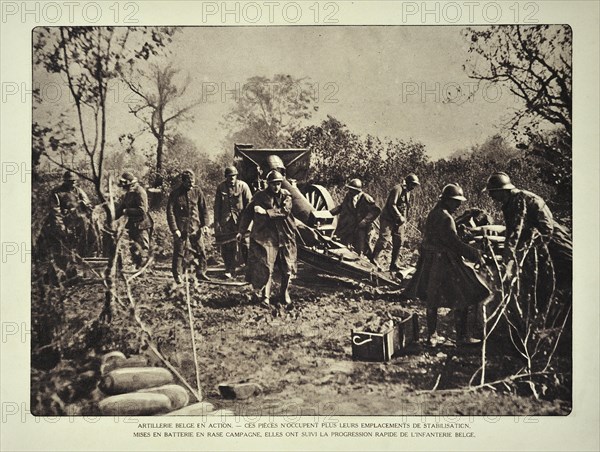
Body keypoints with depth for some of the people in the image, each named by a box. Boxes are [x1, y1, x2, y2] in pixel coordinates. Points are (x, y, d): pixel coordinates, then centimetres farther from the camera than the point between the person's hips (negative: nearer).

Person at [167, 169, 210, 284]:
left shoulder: (197, 190, 2)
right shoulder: (175, 194, -8)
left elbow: (204, 208, 8)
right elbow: (170, 212, -8)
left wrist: (205, 224, 0)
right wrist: (174, 229, -14)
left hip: (195, 227, 3)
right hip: (181, 228, -3)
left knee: (201, 251, 6)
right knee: (179, 253, 2)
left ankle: (201, 273, 21)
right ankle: (177, 276, 13)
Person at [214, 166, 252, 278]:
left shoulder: (243, 186, -3)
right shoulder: (221, 187, 5)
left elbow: (249, 203, -2)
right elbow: (217, 206, 9)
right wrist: (217, 221, 4)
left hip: (241, 219, -2)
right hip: (226, 220, 2)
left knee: (245, 244, -4)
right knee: (227, 246, 2)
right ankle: (230, 269, 11)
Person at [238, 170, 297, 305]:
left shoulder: (286, 195, 4)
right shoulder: (260, 196, 3)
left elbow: (285, 211, -14)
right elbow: (248, 213, 9)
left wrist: (266, 212, -19)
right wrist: (242, 231, 10)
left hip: (285, 236, 2)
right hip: (266, 237, -2)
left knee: (287, 268, 8)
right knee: (265, 267, -7)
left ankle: (285, 293, 26)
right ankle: (265, 296, 3)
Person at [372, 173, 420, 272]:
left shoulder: (408, 192, 15)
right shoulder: (397, 189, -15)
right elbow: (392, 205, -22)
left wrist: (405, 218, 10)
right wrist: (400, 217, -23)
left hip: (399, 222, 9)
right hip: (388, 219, -9)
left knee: (399, 242, 7)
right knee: (384, 240, -16)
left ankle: (394, 265, 15)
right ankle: (373, 259, -3)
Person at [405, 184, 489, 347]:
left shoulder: (433, 213, 10)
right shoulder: (445, 218, -19)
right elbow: (454, 243, -20)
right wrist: (475, 255, -12)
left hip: (430, 261, 10)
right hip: (444, 262, -10)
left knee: (432, 299, 15)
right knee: (461, 299, 0)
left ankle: (432, 335, 23)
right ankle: (461, 336, 5)